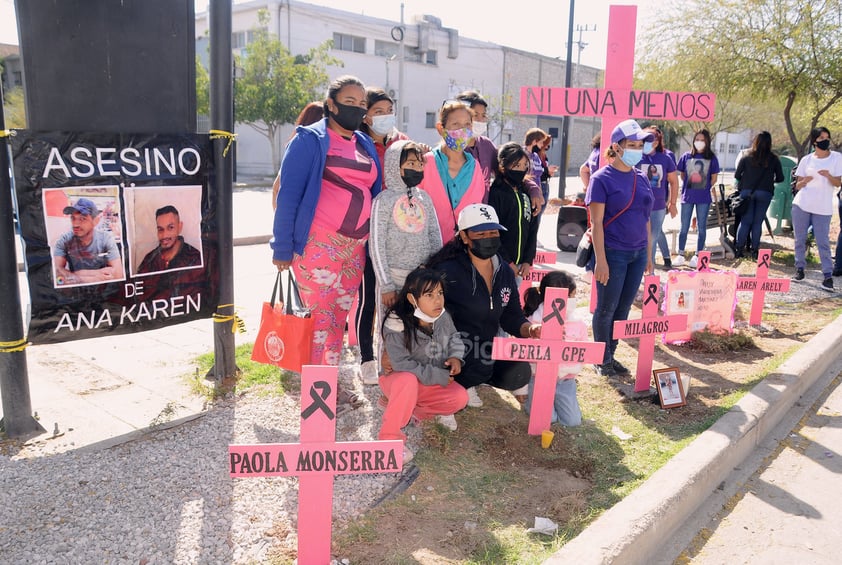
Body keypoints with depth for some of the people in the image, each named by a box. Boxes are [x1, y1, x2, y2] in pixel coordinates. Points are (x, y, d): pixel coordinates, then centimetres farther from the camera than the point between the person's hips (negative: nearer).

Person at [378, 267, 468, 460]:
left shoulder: (443, 317, -10)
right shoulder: (397, 326, -28)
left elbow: (454, 337, 10)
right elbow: (403, 365, -31)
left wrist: (456, 356, -13)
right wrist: (439, 376, -28)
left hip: (434, 383, 6)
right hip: (399, 380, -6)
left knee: (460, 398, -17)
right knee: (408, 380, -40)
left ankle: (415, 410, 4)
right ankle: (390, 437, -28)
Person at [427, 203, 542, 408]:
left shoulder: (505, 273, 5)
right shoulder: (448, 271, -16)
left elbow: (512, 317, 11)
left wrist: (530, 329, -12)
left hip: (489, 348, 7)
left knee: (518, 374, -16)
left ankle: (468, 380, 10)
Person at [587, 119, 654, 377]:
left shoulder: (642, 179, 9)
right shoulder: (602, 179, -9)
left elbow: (645, 219, 14)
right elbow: (596, 222, -12)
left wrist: (648, 254, 13)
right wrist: (600, 260, -17)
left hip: (638, 254, 6)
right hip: (613, 254, -6)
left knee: (623, 308, 12)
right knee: (606, 309, 4)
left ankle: (611, 355, 25)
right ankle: (602, 359, 19)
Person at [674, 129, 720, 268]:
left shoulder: (712, 158, 1)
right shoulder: (686, 156, 3)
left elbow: (714, 178, 5)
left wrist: (711, 189, 1)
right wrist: (690, 185, 6)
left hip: (704, 198, -1)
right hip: (687, 197, 1)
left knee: (701, 227, 6)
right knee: (684, 227, 5)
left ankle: (697, 256, 13)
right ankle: (680, 255, 13)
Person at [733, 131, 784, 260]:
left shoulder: (747, 157, 0)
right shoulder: (774, 159, 0)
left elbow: (737, 175, -1)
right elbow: (780, 178, 2)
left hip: (747, 191, 0)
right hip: (765, 193, 0)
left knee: (745, 221, 6)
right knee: (758, 222, 6)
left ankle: (739, 249, 3)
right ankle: (754, 250, 6)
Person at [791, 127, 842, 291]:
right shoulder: (806, 160, 6)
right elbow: (797, 185, 7)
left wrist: (828, 176, -21)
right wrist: (805, 180, -16)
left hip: (823, 208, -2)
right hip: (801, 205, 2)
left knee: (823, 242, -7)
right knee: (800, 240, 7)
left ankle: (828, 275, -4)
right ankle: (800, 269, 19)